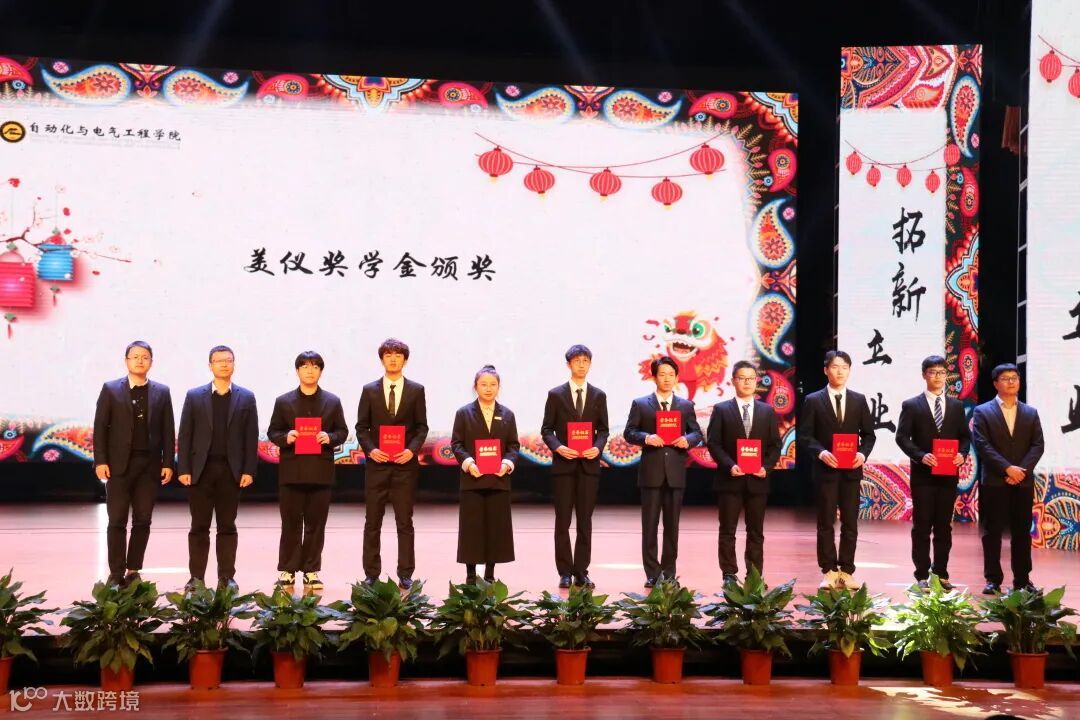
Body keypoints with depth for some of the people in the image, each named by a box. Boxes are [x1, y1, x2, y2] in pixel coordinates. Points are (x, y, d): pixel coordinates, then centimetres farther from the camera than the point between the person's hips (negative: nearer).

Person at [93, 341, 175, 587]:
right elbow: (100, 427, 0)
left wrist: (168, 463, 0)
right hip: (119, 464, -2)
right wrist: (100, 461, -8)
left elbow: (168, 430, 6)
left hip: (149, 465, 2)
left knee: (142, 521, 4)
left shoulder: (161, 392, 8)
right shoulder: (110, 389, 3)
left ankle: (133, 571, 12)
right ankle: (116, 573, 3)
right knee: (117, 521, -1)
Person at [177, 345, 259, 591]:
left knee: (227, 526, 4)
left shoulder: (246, 398, 6)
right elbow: (185, 435, 3)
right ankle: (196, 577, 8)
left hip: (231, 471, 0)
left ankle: (227, 576, 8)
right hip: (200, 469, 0)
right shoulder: (194, 396, 6)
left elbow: (251, 437, 3)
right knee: (199, 526, 3)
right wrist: (183, 469, -4)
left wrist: (249, 471, -4)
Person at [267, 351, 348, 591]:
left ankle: (311, 571, 11)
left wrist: (330, 438, -12)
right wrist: (285, 437, -14)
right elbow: (272, 432, 7)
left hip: (320, 472, 1)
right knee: (291, 524, 3)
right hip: (291, 471, -1)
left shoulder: (332, 402, 9)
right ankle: (287, 571, 10)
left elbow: (342, 431, 9)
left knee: (316, 525, 4)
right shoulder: (284, 402, 7)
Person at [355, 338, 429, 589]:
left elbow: (422, 427, 4)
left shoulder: (416, 390, 5)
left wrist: (412, 449, -12)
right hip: (376, 463, 1)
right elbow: (361, 427, 5)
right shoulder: (369, 390, 6)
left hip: (405, 464, -1)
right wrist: (370, 449, -11)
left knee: (405, 522, 2)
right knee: (372, 522, 4)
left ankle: (405, 575, 8)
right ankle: (371, 574, 10)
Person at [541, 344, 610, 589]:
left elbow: (603, 430, 9)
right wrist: (558, 447, -16)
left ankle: (581, 572, 9)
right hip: (563, 464, -1)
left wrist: (598, 447, -11)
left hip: (589, 465, 2)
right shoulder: (556, 394, 3)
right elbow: (546, 430, 2)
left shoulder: (599, 396, 8)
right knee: (563, 521, 1)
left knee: (585, 521, 4)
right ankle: (565, 573, 7)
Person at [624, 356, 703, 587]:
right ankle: (652, 573, 5)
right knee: (650, 524, 0)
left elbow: (697, 433, 10)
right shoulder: (640, 404, 5)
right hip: (651, 472, -2)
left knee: (672, 525, 6)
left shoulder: (686, 406, 11)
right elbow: (629, 432, 0)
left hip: (676, 473, 2)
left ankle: (669, 572, 14)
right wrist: (646, 438, -18)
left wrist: (688, 440, -12)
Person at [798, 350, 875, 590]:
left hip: (851, 470, 2)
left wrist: (863, 453, -10)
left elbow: (868, 434, 9)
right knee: (826, 523, 1)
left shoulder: (859, 400, 9)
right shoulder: (813, 401, 1)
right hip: (825, 469, -2)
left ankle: (846, 572, 10)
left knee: (850, 523, 4)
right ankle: (829, 572, 7)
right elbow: (805, 435, -2)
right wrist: (820, 452, -19)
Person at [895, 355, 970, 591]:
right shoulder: (911, 405, 1)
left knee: (944, 526, 8)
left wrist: (962, 454, -9)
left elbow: (965, 436, 12)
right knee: (922, 526, 0)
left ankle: (941, 574, 14)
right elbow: (902, 437, -5)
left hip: (949, 474, 3)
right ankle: (922, 576, 4)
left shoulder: (956, 406, 12)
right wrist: (921, 456, -19)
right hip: (923, 474, -3)